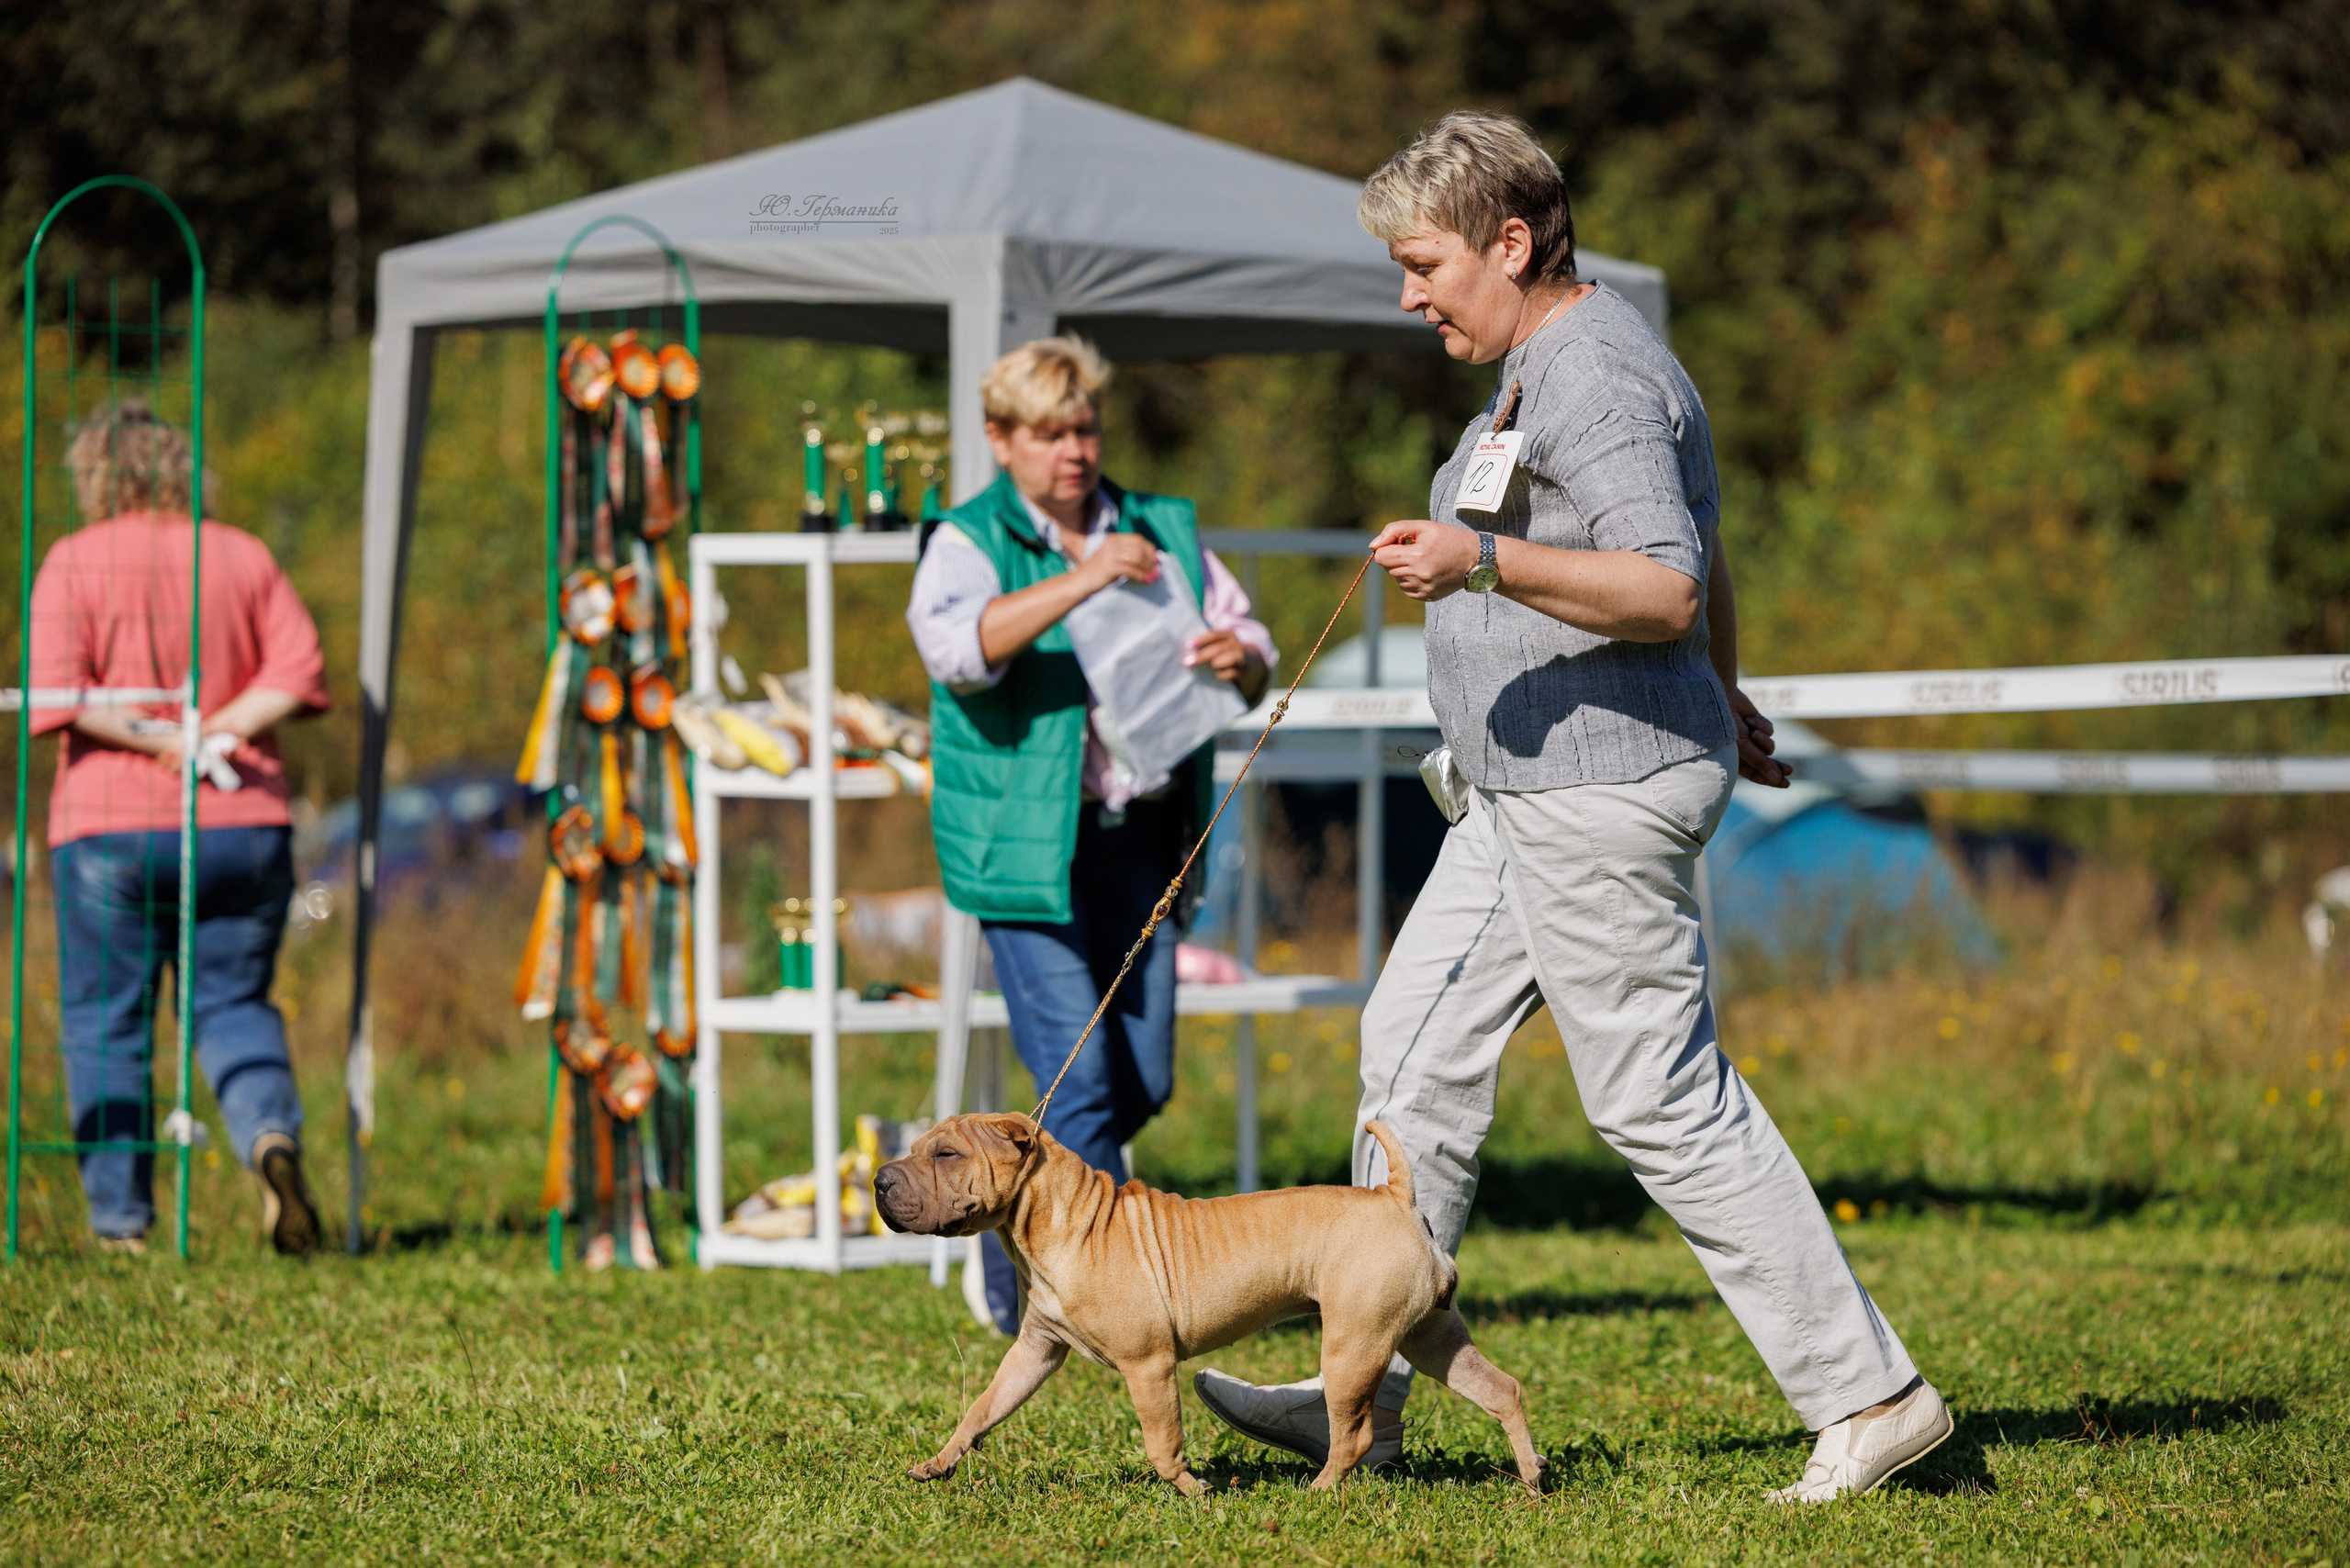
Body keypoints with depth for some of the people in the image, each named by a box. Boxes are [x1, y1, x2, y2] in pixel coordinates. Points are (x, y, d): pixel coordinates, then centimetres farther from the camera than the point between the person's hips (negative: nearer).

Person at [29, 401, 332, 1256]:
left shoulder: (75, 562, 0)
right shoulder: (245, 556, 9)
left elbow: (56, 694, -13)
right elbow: (301, 671, -1)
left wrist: (160, 740, -13)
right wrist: (216, 732, -6)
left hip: (112, 827, -3)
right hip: (243, 826, 3)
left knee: (106, 1024, 6)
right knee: (234, 1003, 12)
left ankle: (121, 1221, 2)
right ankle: (272, 1131, -17)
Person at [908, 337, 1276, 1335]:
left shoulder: (1163, 533, 13)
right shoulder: (969, 543, -2)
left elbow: (1253, 655, 13)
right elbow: (956, 646, -23)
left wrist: (1240, 661, -12)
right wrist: (1076, 583, -34)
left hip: (1139, 838, 5)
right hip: (1029, 843, -5)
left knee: (1144, 1080, 6)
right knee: (1080, 1077, -10)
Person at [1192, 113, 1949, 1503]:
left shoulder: (1598, 382, -17)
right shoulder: (1561, 360, 16)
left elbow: (1666, 590, -26)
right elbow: (1705, 562, 28)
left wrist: (1487, 563, -36)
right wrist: (1724, 707, 41)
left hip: (1604, 789, -11)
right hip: (1538, 797, 11)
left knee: (1665, 1098, -8)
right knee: (1417, 1047, 11)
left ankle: (1871, 1395, -2)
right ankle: (1370, 1395, 16)